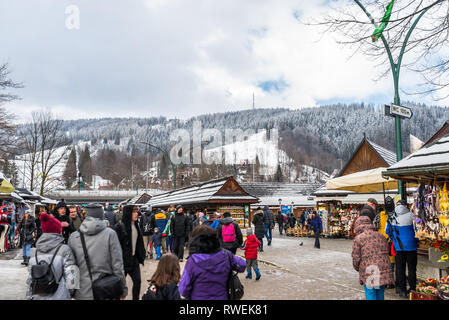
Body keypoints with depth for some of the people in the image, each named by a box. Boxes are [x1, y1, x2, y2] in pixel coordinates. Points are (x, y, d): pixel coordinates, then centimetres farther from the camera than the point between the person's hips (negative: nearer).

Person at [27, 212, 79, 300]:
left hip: (38, 297, 4)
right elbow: (70, 278, -14)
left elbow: (30, 279, 5)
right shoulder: (64, 250, -12)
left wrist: (29, 297, 15)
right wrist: (70, 294, 2)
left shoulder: (34, 252, 1)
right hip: (59, 296, -4)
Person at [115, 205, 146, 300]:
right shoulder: (120, 227, -16)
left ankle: (135, 298, 22)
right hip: (124, 259, -6)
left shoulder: (136, 226, 7)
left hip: (134, 259, 6)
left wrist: (141, 256, 12)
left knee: (137, 281, 7)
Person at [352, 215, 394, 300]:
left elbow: (356, 258, -5)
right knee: (380, 296, 18)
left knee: (371, 297, 4)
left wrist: (358, 268, 15)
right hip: (384, 273, 5)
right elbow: (386, 253, 16)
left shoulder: (358, 238, -4)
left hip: (369, 273, -5)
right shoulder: (381, 236, 13)